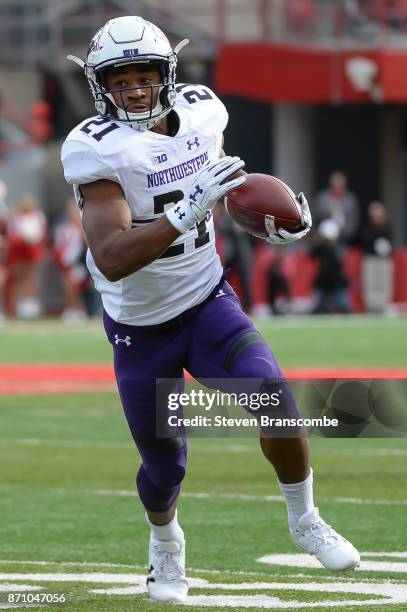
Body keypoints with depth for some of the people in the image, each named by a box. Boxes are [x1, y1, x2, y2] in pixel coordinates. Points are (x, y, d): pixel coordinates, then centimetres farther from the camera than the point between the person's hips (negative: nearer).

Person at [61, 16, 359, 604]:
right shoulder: (96, 150, -24)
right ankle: (165, 541, 44)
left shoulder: (201, 110, -8)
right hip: (140, 329, -2)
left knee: (273, 396, -22)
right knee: (164, 468, 8)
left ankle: (305, 522, 3)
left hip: (208, 305, 2)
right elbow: (111, 260, -34)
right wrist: (186, 211, -44)